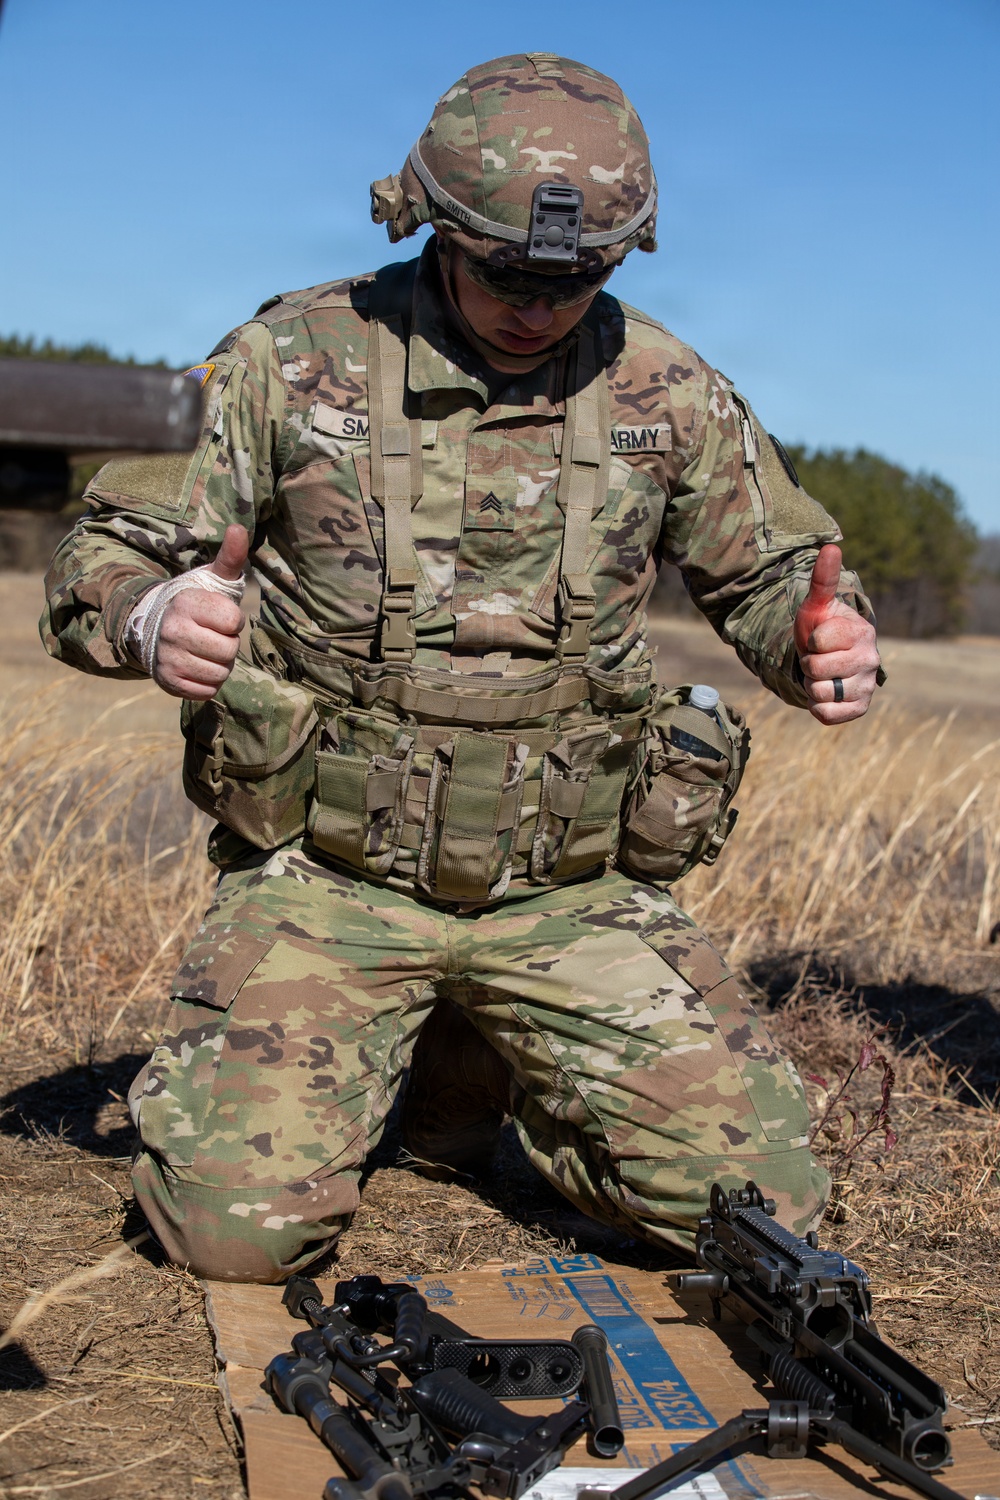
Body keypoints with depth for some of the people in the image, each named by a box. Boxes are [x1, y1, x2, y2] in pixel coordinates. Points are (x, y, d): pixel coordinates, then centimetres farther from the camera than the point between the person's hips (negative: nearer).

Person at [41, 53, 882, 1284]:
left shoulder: (666, 394, 2)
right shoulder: (291, 360, -5)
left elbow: (772, 572, 14)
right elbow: (100, 561, -2)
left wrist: (829, 637, -11)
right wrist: (152, 615, -28)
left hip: (569, 893, 3)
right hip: (328, 876, -2)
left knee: (763, 1214, -4)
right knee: (238, 1226, -18)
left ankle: (475, 1073, 22)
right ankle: (334, 1065, 18)